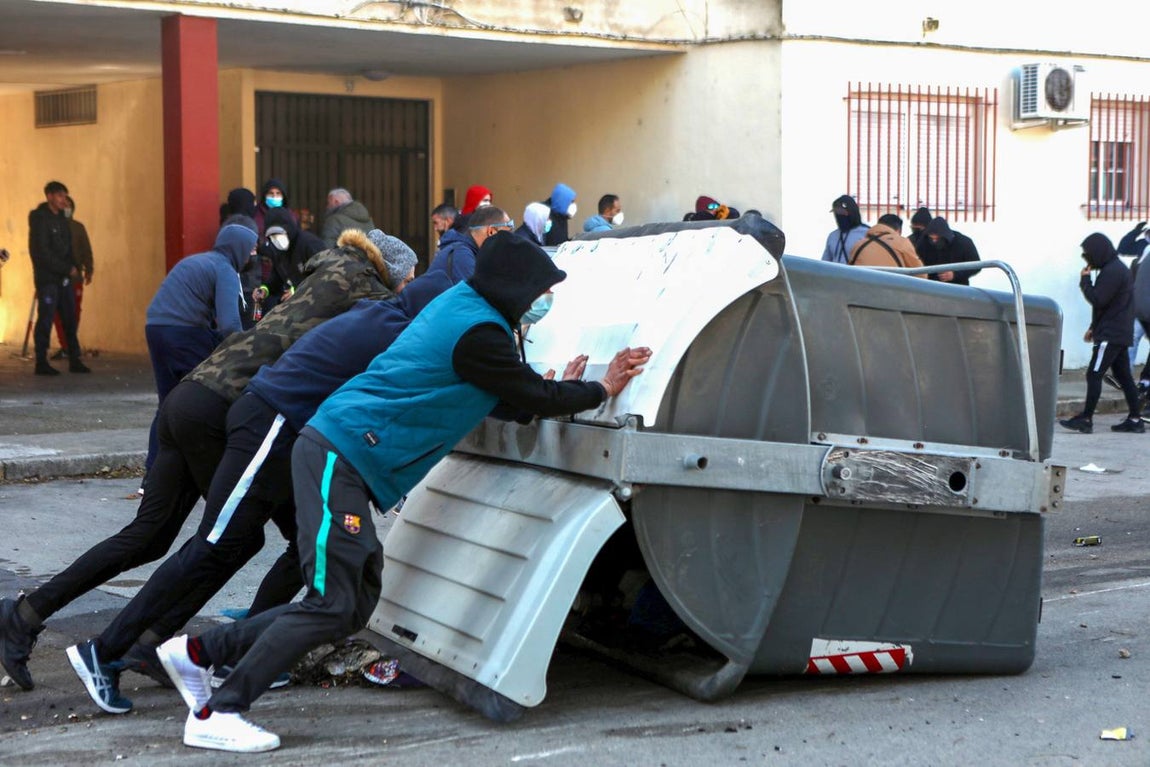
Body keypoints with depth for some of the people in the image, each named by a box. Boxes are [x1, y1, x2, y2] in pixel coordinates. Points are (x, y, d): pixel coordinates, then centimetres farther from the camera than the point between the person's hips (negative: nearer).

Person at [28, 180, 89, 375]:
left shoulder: (62, 219, 14)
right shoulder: (40, 219, -9)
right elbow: (43, 253, -15)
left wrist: (73, 268, -3)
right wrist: (68, 269, -14)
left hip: (64, 279, 7)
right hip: (47, 279, -7)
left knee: (70, 320, 5)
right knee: (45, 320, -4)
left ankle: (74, 360, 9)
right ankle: (41, 363, 1)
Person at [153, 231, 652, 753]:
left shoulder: (461, 304, 16)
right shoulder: (478, 331, -14)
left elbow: (510, 395, 26)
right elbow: (532, 398, -6)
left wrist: (560, 389, 21)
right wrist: (599, 391, 8)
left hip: (341, 457, 10)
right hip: (339, 457, -10)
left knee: (354, 606, 10)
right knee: (332, 604, -11)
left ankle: (198, 651, 15)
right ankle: (215, 715, -9)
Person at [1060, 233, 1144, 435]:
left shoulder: (1112, 272, -16)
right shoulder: (1116, 268, 17)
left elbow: (1097, 300, -19)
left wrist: (1085, 280, -7)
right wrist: (1094, 327, 20)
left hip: (1111, 335, -10)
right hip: (1119, 334, 10)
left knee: (1094, 374, -10)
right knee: (1123, 375, 11)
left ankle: (1086, 419, -11)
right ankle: (1135, 419, 12)